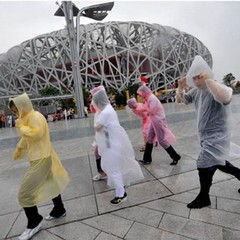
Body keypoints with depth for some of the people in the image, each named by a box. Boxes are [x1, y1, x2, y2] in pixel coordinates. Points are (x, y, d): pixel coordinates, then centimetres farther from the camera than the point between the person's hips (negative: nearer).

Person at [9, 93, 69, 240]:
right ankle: (59, 210, 38)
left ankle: (34, 224, 14)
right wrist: (18, 151, 29)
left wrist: (21, 126, -16)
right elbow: (26, 138, 23)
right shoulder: (28, 117, 13)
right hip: (39, 157, 10)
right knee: (51, 183, 21)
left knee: (25, 193, -3)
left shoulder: (35, 116, -17)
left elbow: (36, 134, -30)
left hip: (41, 159, -10)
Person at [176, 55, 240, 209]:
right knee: (219, 164, 23)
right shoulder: (196, 91, 2)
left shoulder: (217, 89, -23)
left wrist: (208, 80, -39)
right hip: (207, 137, 9)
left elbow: (225, 97, -47)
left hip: (217, 138, -8)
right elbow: (180, 100, 12)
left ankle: (203, 198, 19)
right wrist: (181, 87, -7)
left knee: (204, 166, -2)